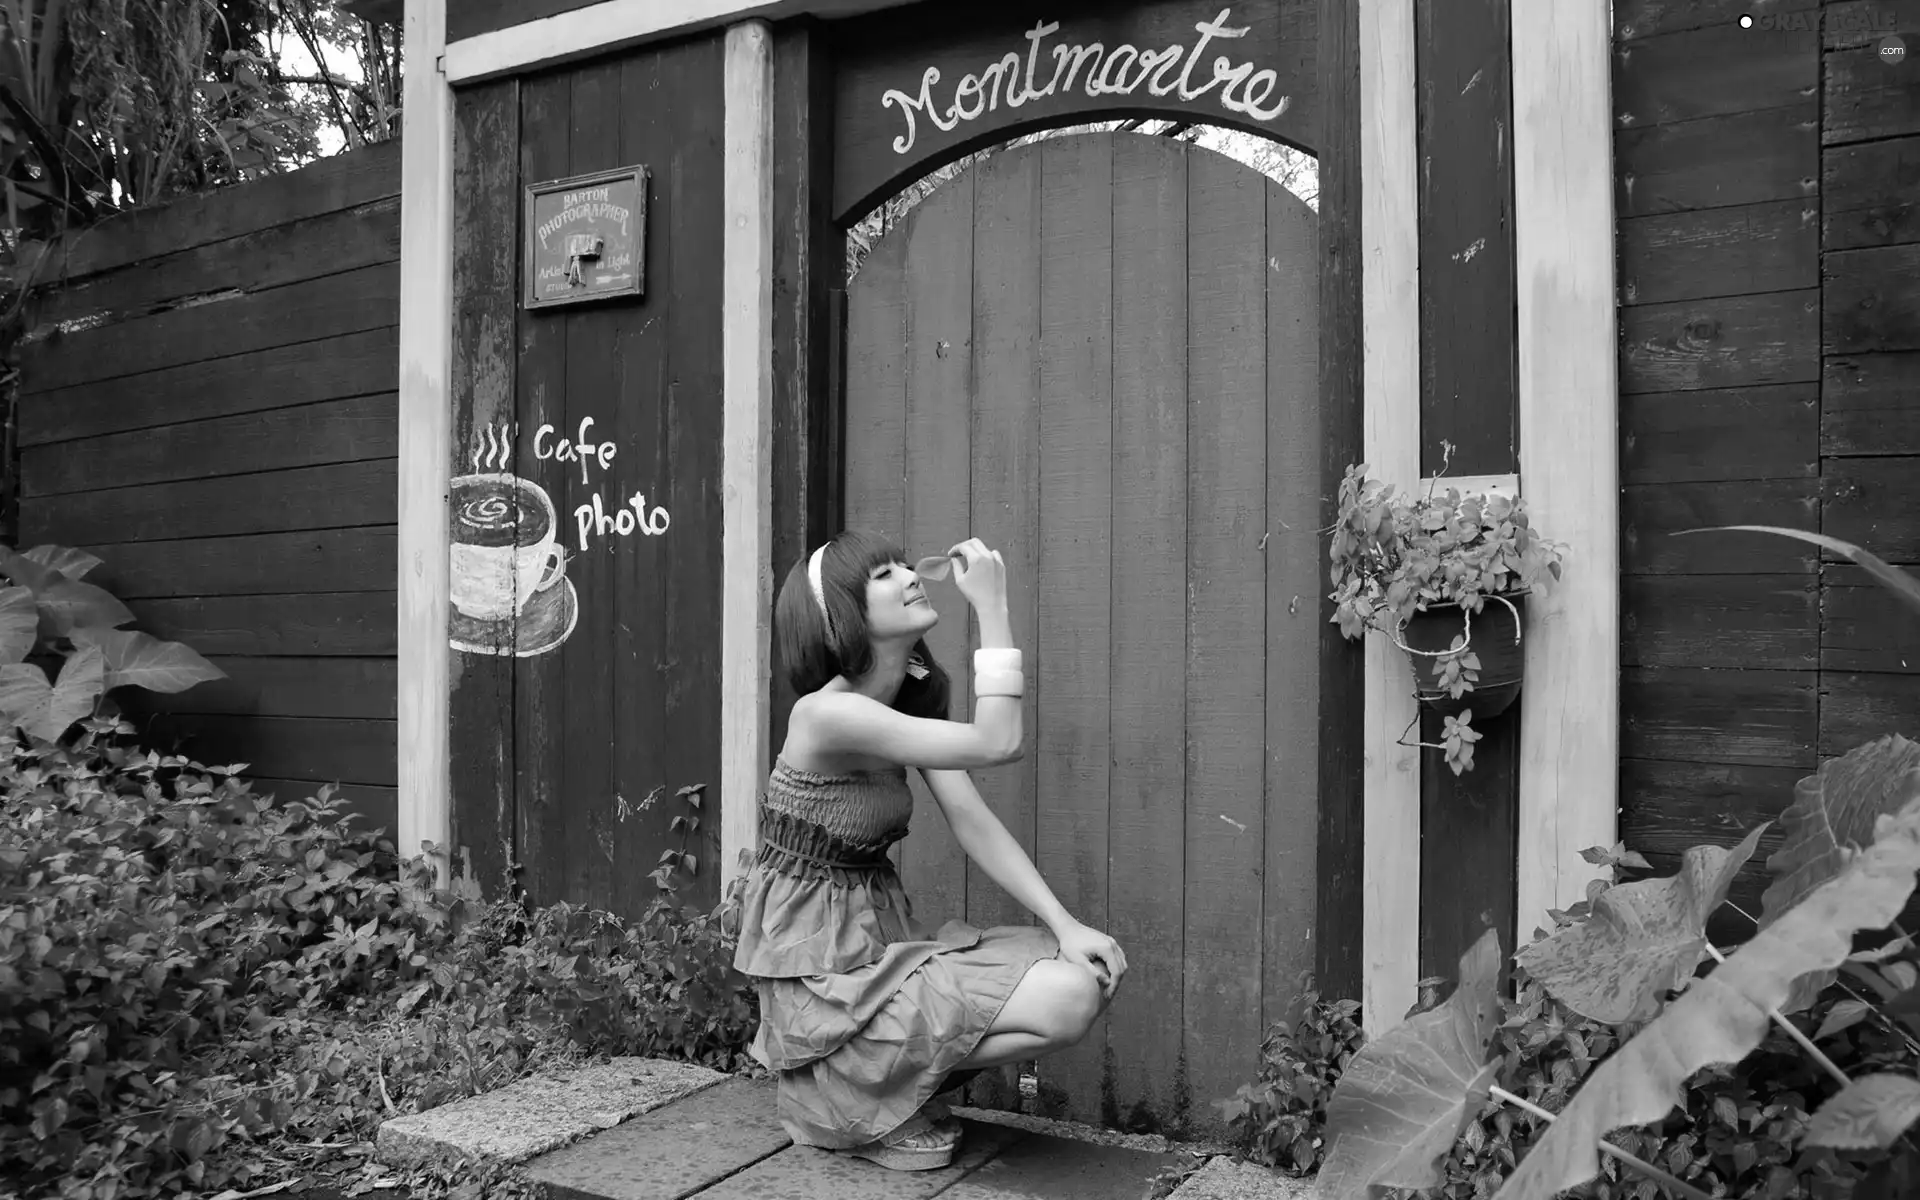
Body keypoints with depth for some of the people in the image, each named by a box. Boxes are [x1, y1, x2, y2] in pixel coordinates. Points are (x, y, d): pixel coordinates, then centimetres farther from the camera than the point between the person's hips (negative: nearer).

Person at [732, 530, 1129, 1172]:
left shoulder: (911, 700, 7)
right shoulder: (828, 713, -22)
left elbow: (970, 818, -2)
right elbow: (996, 743, -25)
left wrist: (1065, 925, -11)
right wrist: (992, 606, -22)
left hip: (881, 940, 9)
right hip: (821, 979, -9)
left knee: (1093, 969, -1)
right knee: (1067, 1001, -20)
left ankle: (892, 1078, 10)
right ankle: (849, 1094, -2)